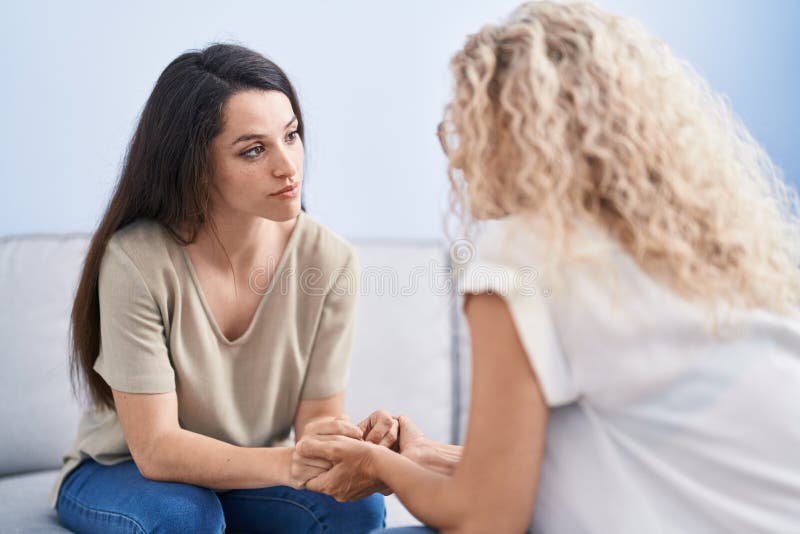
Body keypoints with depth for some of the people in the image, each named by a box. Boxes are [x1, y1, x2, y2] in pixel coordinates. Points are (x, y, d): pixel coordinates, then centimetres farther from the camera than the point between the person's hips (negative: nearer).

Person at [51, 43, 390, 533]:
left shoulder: (329, 261, -15)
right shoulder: (136, 260, -25)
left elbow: (319, 415, -11)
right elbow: (155, 447, -26)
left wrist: (356, 446, -37)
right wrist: (287, 463, -43)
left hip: (251, 477, 3)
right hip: (121, 472, -2)